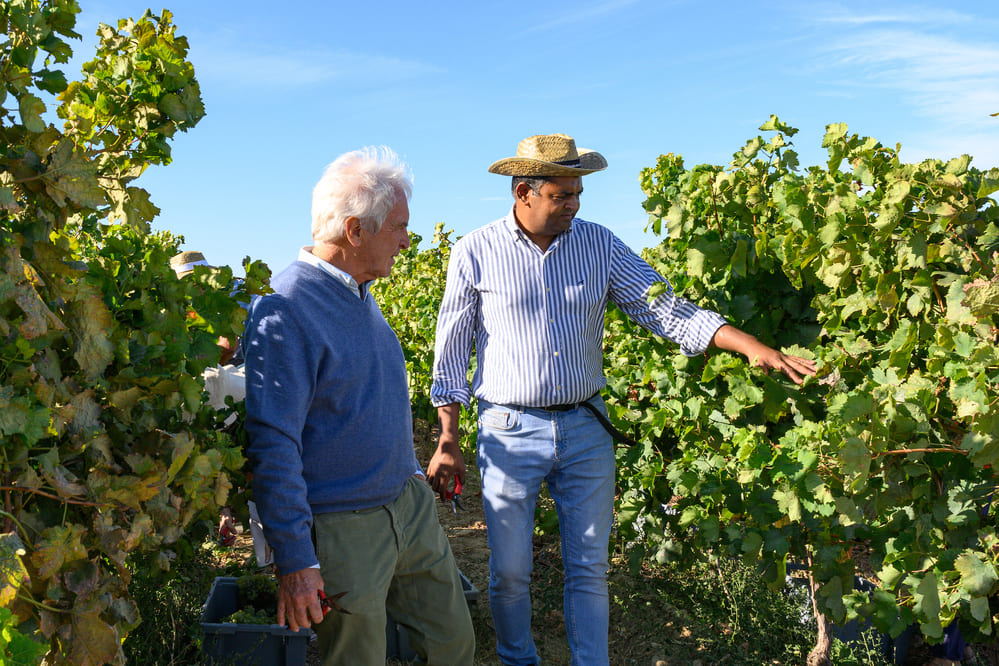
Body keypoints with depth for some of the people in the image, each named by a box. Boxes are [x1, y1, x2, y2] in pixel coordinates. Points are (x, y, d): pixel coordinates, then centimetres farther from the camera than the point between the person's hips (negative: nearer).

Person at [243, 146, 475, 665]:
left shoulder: (360, 294, 7)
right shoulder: (284, 311, -22)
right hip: (345, 530, -8)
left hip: (410, 507, 8)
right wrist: (293, 561, -23)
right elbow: (273, 444, -24)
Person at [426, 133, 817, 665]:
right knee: (510, 572, 10)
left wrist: (751, 346, -14)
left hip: (585, 429, 2)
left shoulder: (599, 245, 1)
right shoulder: (476, 253, -4)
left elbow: (665, 308, -2)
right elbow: (451, 353, 1)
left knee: (589, 570, 10)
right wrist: (447, 442, -2)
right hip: (510, 433, -1)